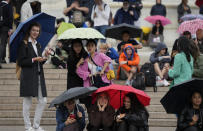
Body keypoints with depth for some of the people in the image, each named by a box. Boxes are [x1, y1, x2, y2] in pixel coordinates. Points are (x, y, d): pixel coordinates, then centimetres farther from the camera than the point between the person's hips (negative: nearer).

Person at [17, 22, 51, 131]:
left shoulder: (37, 45, 19)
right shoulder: (24, 44, -3)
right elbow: (20, 62, -10)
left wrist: (45, 57, 3)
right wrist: (33, 60, -17)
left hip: (39, 76, 7)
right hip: (28, 76, -7)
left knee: (43, 101, 4)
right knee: (27, 102, -2)